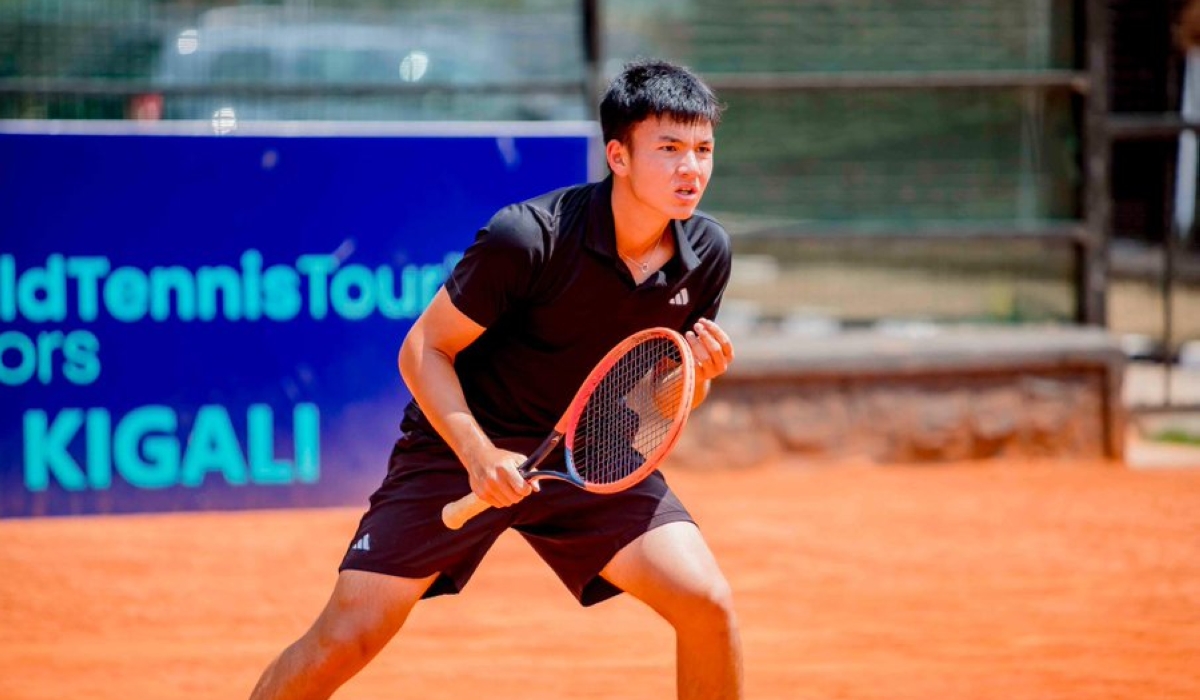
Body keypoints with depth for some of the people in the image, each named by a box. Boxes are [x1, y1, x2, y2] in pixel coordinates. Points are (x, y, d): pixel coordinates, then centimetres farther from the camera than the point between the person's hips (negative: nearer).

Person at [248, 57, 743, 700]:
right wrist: (479, 455, -27)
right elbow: (422, 350, -15)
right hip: (458, 446, -4)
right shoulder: (528, 237, -24)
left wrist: (696, 377, -17)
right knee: (347, 635, -11)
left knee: (707, 604, -14)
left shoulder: (707, 253, -8)